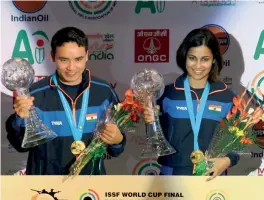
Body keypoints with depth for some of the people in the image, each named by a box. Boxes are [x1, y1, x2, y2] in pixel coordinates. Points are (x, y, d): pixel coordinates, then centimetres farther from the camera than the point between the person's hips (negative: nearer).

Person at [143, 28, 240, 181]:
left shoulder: (227, 97, -2)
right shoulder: (168, 93, -5)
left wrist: (228, 160, -13)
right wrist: (152, 123, -20)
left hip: (211, 178, 1)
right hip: (173, 176, -1)